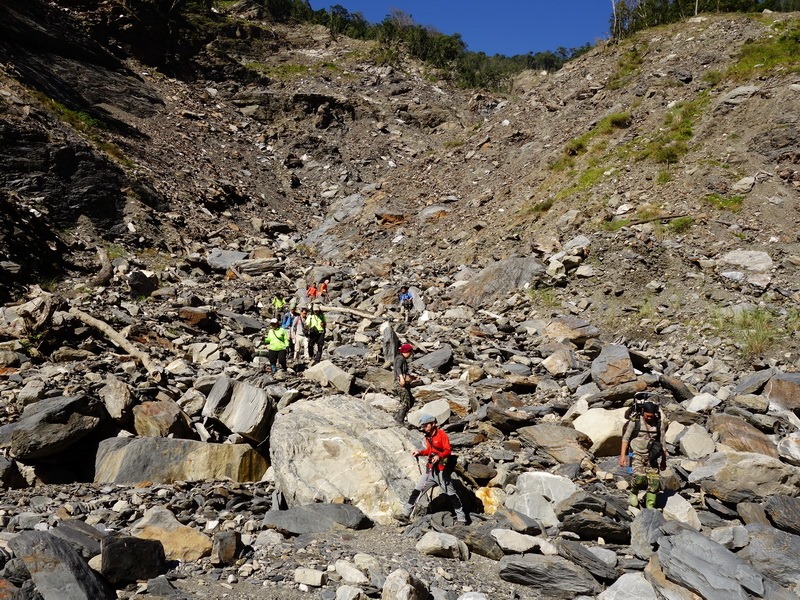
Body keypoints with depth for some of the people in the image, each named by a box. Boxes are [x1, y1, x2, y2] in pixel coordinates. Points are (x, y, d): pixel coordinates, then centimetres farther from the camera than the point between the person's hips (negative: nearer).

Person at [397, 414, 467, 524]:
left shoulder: (441, 434, -10)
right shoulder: (427, 437, 11)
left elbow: (448, 451, -16)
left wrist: (439, 456, -33)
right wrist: (420, 452, 7)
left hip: (441, 471, -7)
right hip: (430, 469, 7)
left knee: (451, 493, 1)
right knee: (416, 490, 2)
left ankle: (461, 517, 10)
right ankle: (406, 514, 4)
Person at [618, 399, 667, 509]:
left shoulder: (659, 423, -3)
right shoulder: (634, 421, -10)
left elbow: (662, 443, 7)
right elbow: (626, 438, -3)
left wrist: (664, 461, 12)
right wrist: (623, 455, -8)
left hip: (652, 456, 2)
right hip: (637, 454, -2)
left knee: (654, 481, -6)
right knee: (639, 477, -21)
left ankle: (650, 506, 7)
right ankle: (634, 493, 11)